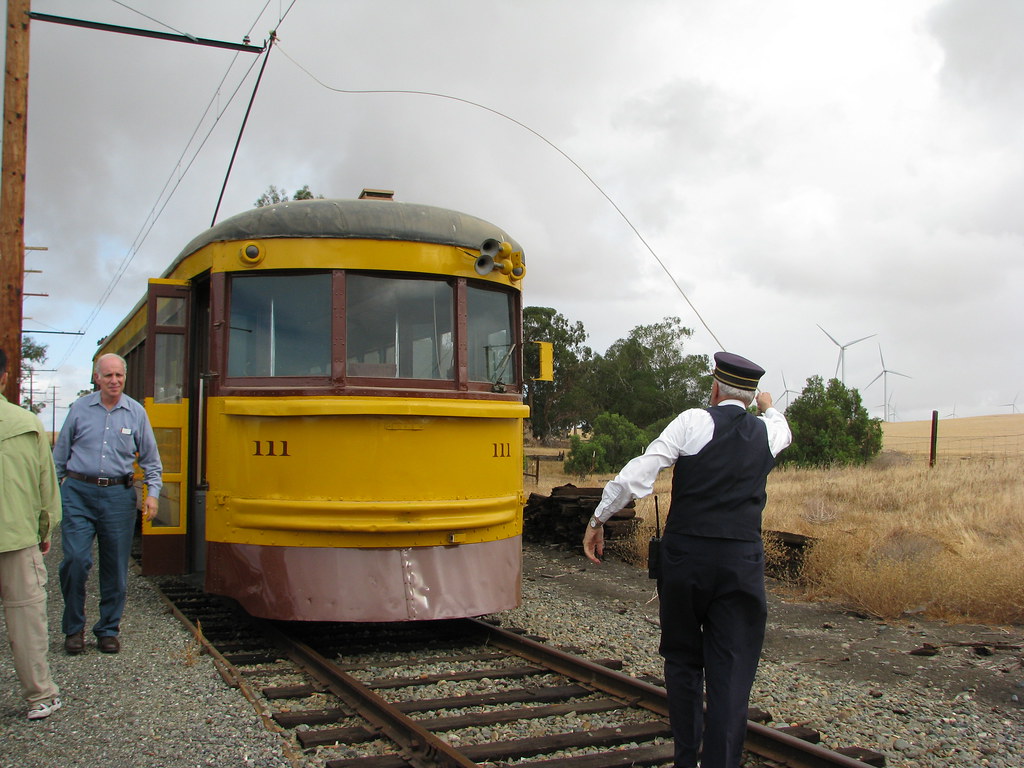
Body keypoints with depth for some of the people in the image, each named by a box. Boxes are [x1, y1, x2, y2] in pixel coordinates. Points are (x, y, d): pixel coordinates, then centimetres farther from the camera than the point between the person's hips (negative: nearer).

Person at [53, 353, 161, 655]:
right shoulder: (80, 408, 4)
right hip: (78, 493, -1)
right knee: (75, 559, -10)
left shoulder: (136, 413, 6)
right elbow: (60, 454, 12)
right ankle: (73, 628, 8)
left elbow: (151, 459, 11)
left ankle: (108, 630, 18)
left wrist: (152, 493, 0)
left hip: (119, 495, 1)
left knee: (116, 566, 4)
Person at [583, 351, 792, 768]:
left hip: (685, 557, -1)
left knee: (683, 660, 15)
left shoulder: (693, 422, -5)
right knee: (731, 672, 2)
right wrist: (768, 407, 57)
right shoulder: (765, 431, 7)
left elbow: (635, 475, -12)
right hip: (741, 563, 2)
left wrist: (597, 520, -2)